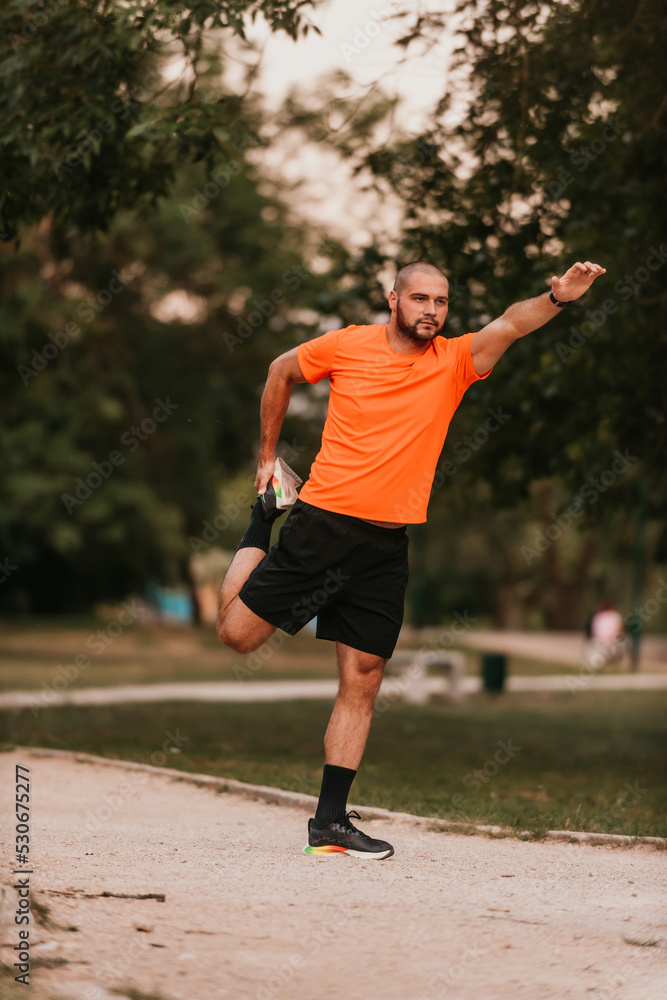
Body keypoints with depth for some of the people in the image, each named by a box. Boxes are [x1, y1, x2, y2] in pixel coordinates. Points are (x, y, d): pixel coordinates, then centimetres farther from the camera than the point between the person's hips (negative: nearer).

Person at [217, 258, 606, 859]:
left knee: (362, 682, 1)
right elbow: (282, 371, 15)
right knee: (237, 634, 3)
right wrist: (268, 454, 17)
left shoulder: (454, 362, 1)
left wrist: (557, 299, -35)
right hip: (322, 524, -1)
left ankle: (330, 821, 9)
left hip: (387, 545, 2)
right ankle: (262, 527, 30)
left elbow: (510, 325, -16)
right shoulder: (347, 346, -1)